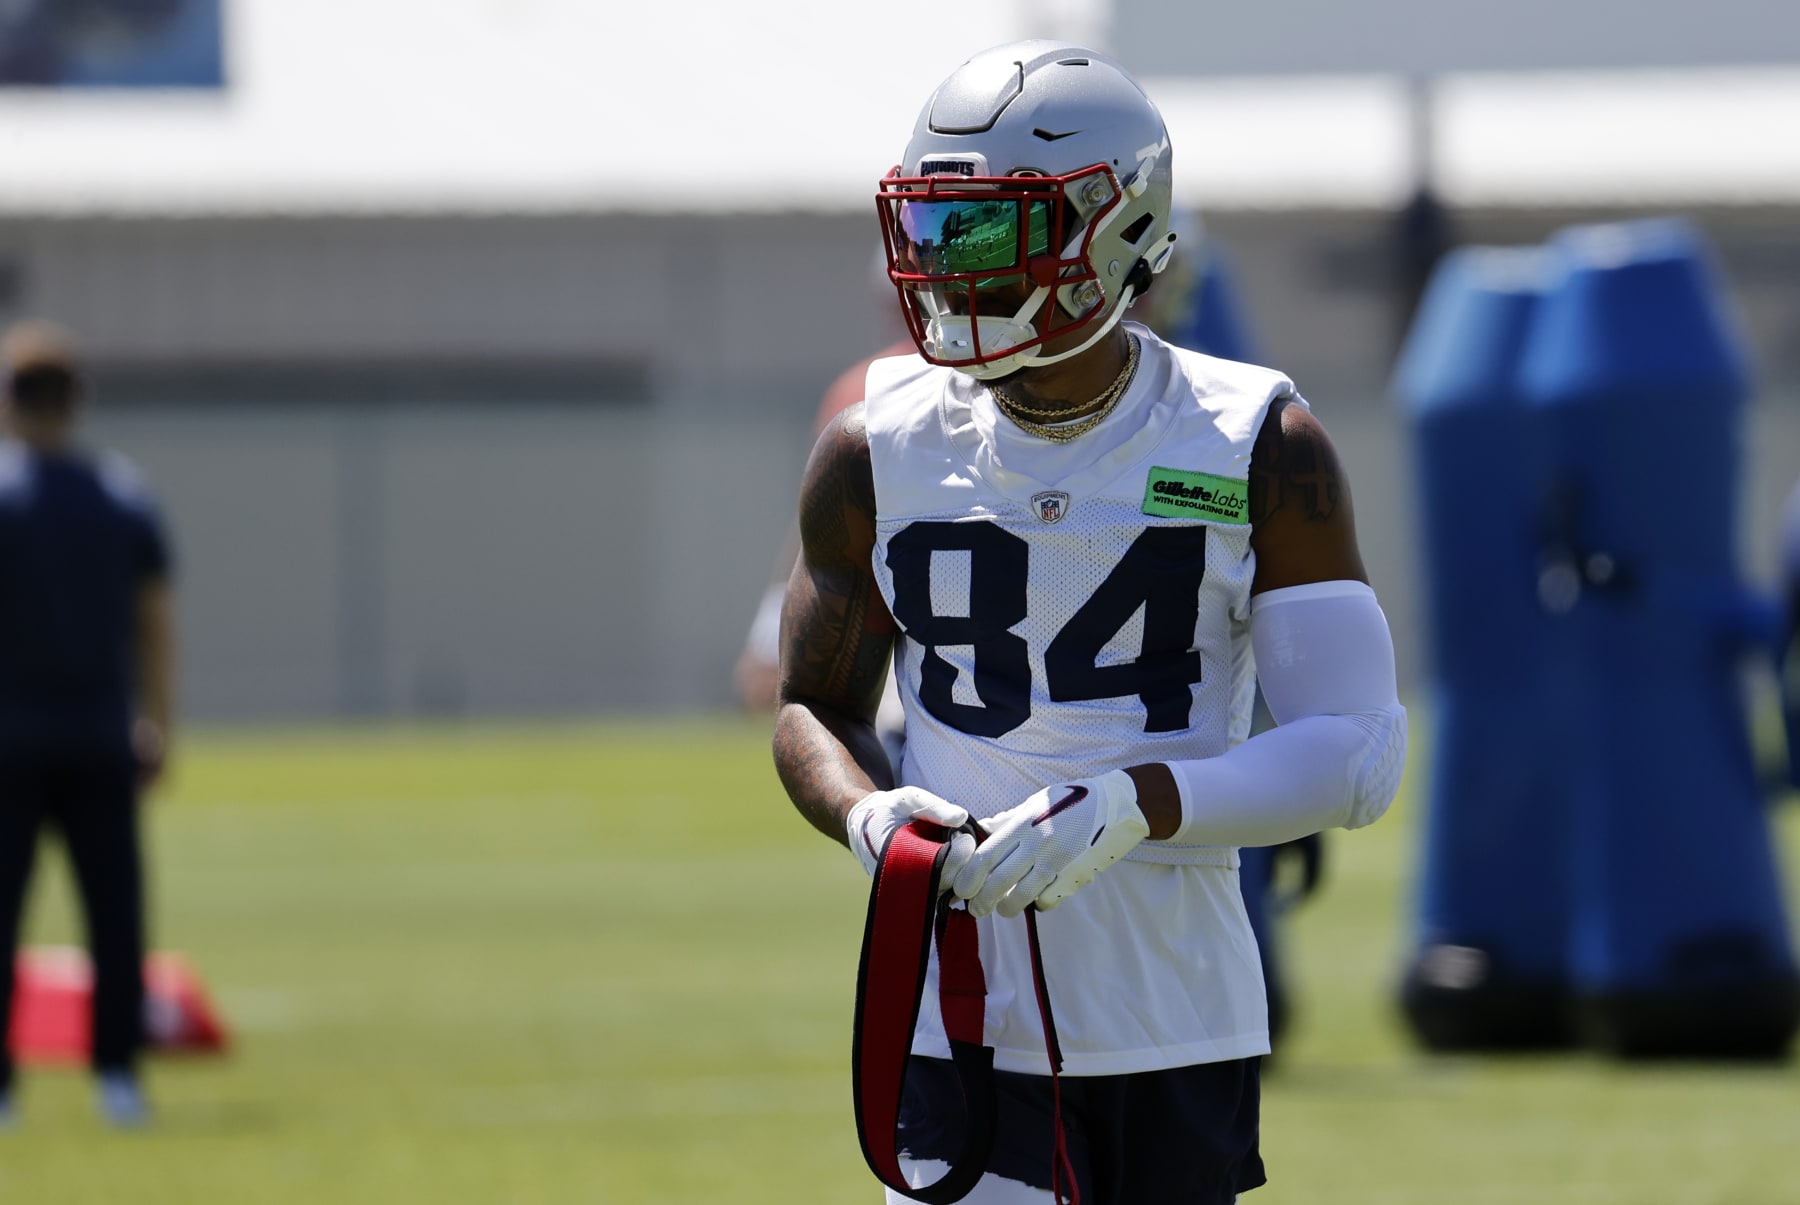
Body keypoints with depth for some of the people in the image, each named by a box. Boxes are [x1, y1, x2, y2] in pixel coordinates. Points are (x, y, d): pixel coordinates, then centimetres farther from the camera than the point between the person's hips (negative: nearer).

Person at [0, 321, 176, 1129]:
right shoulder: (125, 498, 7)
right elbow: (156, 626, 8)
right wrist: (154, 729, 15)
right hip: (101, 739, 3)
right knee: (115, 908, 6)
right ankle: (118, 1075, 3)